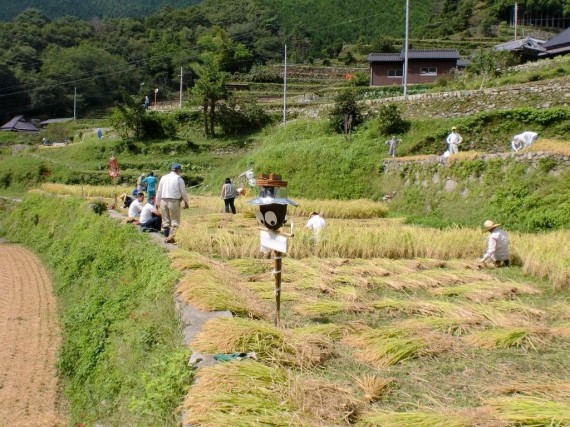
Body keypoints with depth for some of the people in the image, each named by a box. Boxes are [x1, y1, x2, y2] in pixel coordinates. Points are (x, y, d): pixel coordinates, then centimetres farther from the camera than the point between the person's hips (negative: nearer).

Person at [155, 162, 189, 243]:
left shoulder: (163, 178, 10)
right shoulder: (179, 178, -4)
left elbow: (159, 191, 12)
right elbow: (183, 192, -1)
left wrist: (157, 202, 19)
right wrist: (186, 202, 10)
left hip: (163, 201, 5)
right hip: (174, 201, -5)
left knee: (165, 220, 13)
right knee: (175, 220, 0)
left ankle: (166, 237, 16)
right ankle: (171, 236, -15)